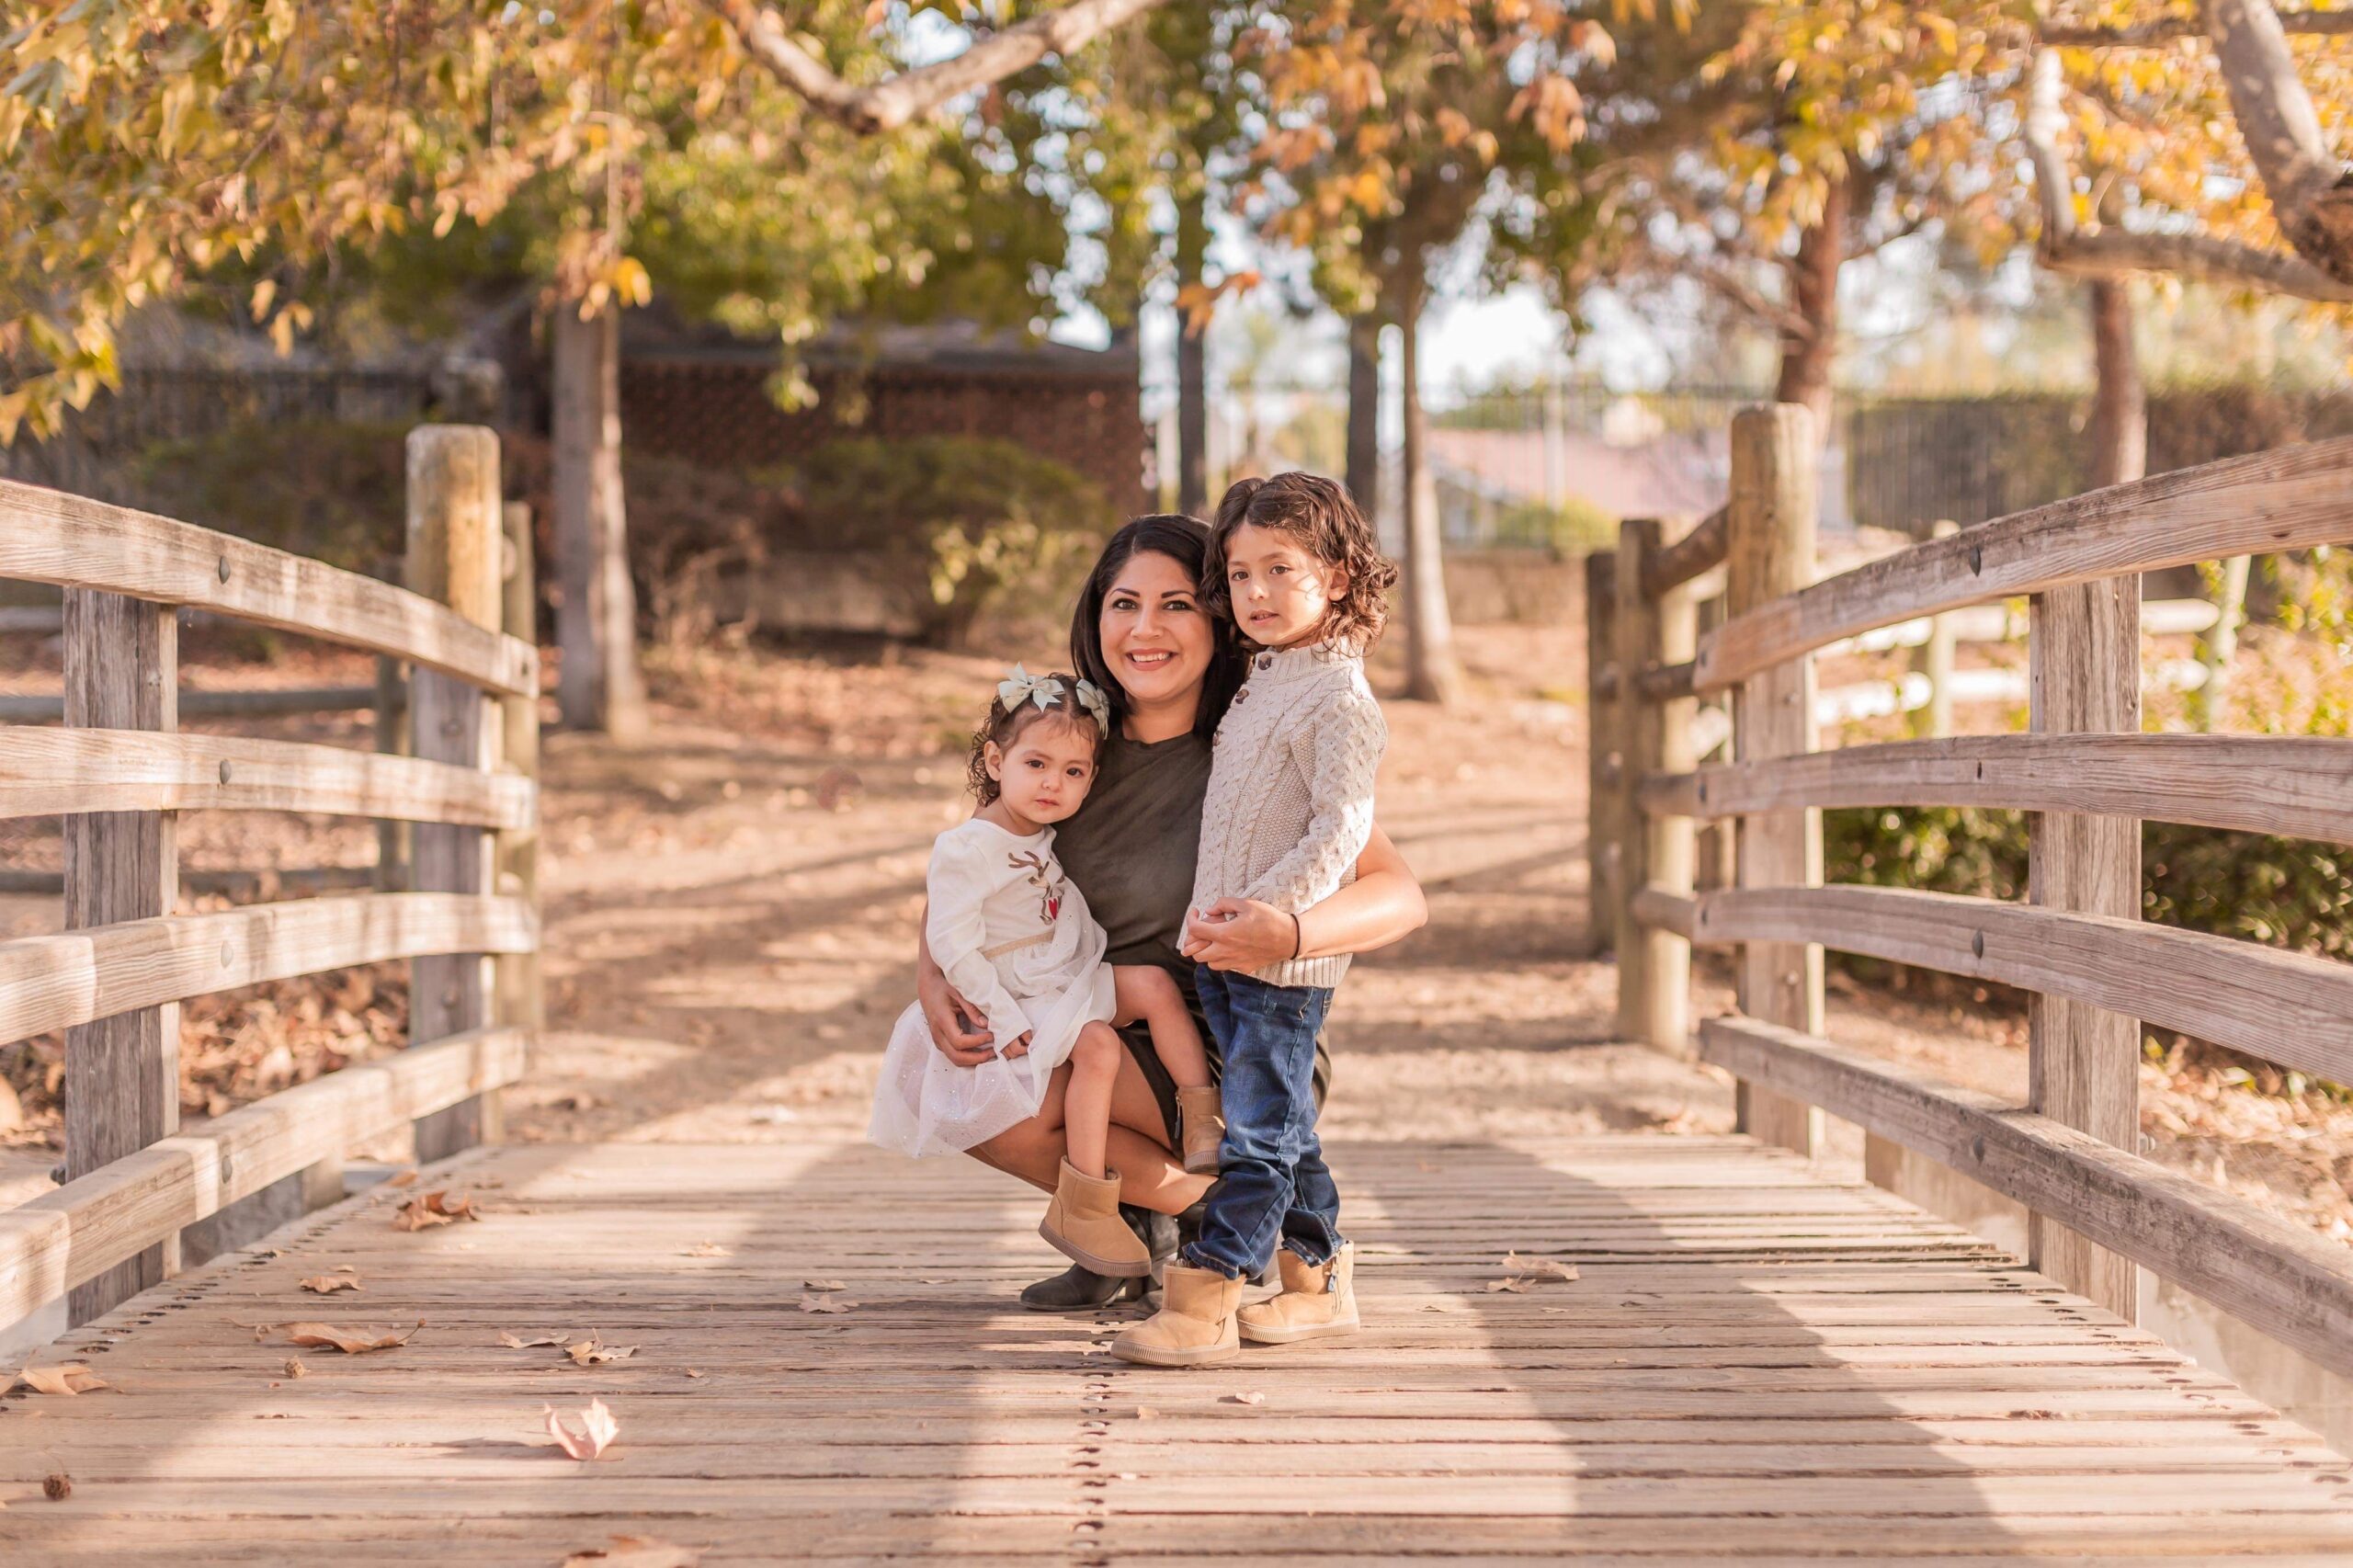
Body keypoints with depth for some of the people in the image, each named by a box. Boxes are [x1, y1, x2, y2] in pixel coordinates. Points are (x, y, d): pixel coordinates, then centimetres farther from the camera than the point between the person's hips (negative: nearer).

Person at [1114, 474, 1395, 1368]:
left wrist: (1264, 909, -24)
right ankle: (1318, 1284, 24)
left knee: (1256, 1129, -7)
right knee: (1281, 1126, 15)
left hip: (1286, 957, -9)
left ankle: (1201, 1305, -10)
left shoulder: (1337, 698, -13)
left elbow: (1340, 831, -20)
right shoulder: (1263, 683, 15)